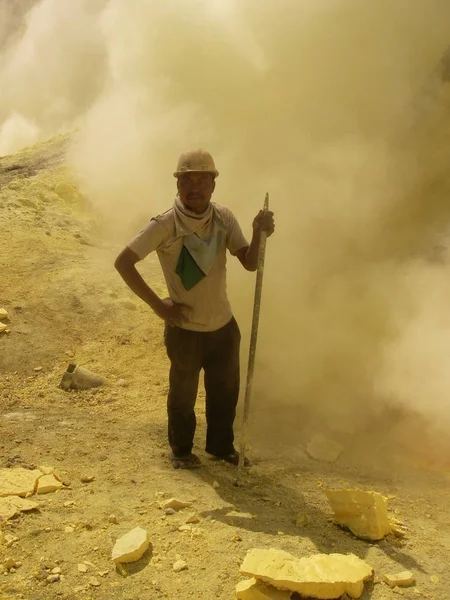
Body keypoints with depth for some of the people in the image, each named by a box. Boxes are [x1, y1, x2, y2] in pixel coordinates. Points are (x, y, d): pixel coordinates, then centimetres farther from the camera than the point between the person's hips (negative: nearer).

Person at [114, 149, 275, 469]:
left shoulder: (223, 218, -7)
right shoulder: (165, 225, -19)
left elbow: (250, 263, -7)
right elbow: (123, 262, -18)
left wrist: (259, 233, -26)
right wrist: (157, 303, -17)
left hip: (224, 325, 4)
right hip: (185, 329, -4)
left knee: (226, 391, 20)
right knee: (183, 394, 16)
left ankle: (221, 445, 45)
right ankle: (181, 450, 41)